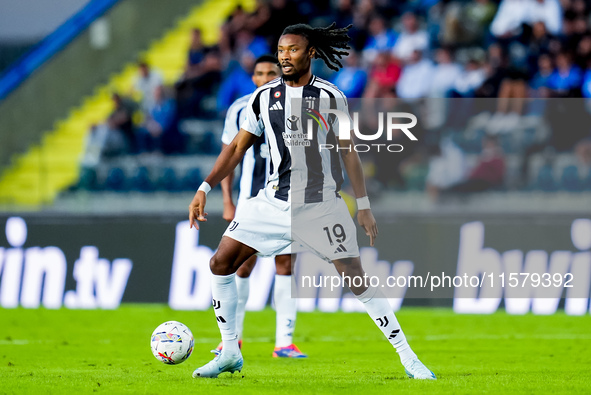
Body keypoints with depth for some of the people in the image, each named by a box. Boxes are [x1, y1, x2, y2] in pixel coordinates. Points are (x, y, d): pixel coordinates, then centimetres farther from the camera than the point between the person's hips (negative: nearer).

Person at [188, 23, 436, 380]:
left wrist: (364, 206, -1)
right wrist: (205, 189, 0)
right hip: (274, 200, 4)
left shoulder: (330, 97, -2)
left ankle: (408, 358, -3)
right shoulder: (264, 97, 5)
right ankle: (230, 354, 8)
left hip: (322, 205, -4)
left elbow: (348, 152, 2)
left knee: (357, 279, -11)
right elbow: (237, 148, 9)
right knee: (221, 263, -5)